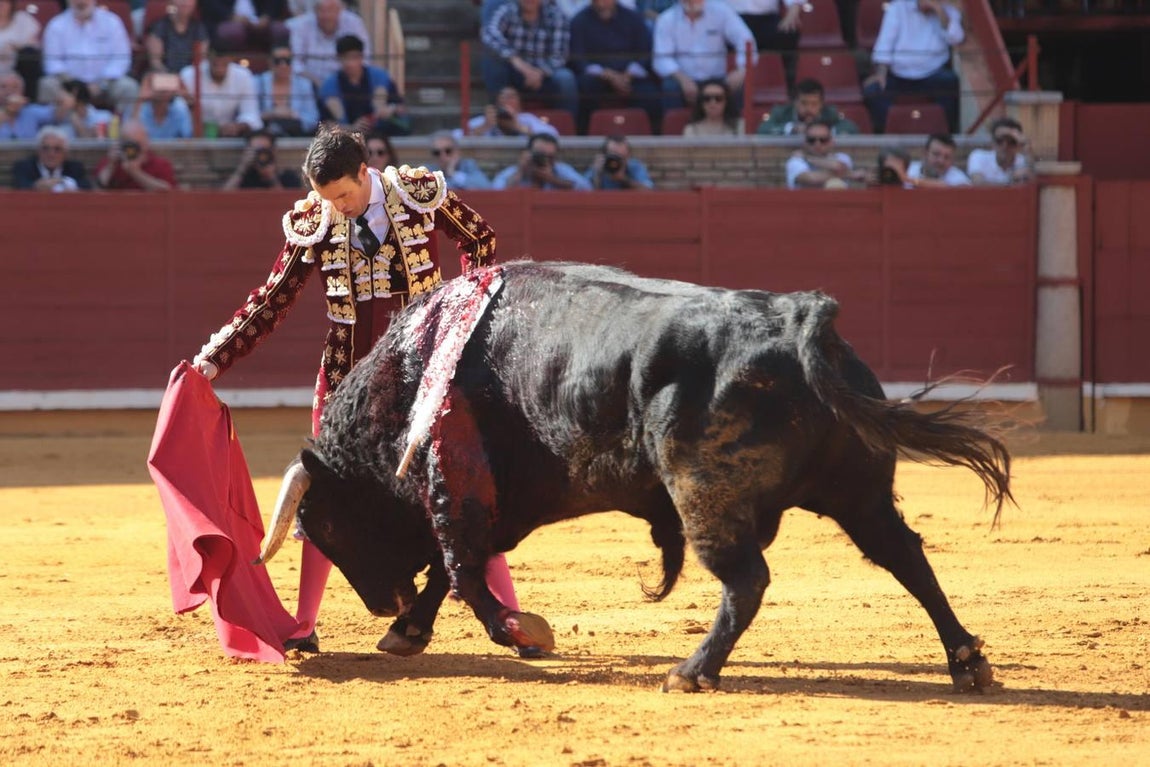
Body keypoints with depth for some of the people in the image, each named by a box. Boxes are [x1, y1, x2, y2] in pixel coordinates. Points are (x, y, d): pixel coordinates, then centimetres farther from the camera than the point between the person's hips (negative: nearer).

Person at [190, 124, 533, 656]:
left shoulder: (419, 193, -7)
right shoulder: (313, 224, -5)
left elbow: (480, 240, 10)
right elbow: (270, 303, 1)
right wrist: (213, 360, -5)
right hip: (350, 371, 1)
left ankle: (511, 618, 3)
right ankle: (302, 627, 11)